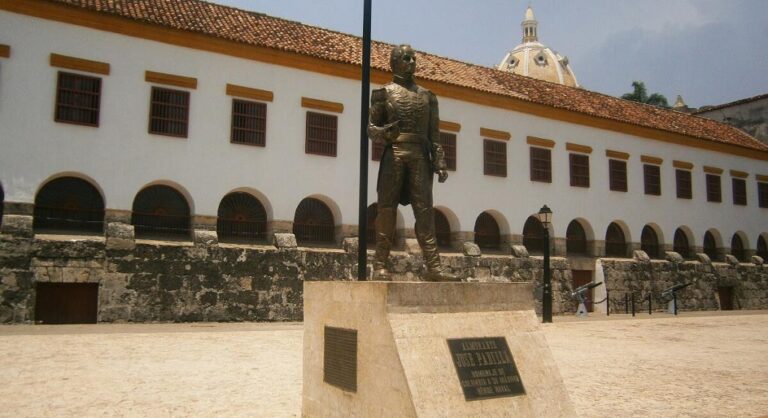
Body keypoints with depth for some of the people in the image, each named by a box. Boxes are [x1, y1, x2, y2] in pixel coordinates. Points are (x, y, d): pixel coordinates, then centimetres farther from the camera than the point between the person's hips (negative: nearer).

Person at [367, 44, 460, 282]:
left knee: (425, 210, -3)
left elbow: (434, 133, 15)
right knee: (387, 208, -4)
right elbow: (371, 127, 3)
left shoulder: (427, 96, 19)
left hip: (420, 156, 3)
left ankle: (434, 267, -7)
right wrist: (385, 133, -19)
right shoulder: (384, 92, 10)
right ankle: (380, 266, -1)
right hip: (394, 153, -3)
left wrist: (439, 162, 5)